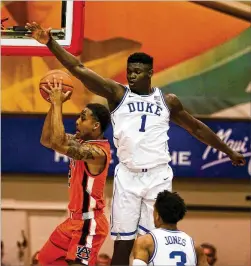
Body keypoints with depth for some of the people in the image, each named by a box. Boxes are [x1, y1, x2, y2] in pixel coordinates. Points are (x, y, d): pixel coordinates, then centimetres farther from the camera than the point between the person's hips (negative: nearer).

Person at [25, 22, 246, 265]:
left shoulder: (168, 100, 9)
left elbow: (196, 128, 21)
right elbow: (79, 69, -7)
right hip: (127, 176, -1)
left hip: (158, 176, 1)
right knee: (122, 244, 0)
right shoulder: (117, 93, 2)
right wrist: (50, 43, -19)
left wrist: (229, 152, 26)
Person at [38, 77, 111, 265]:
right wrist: (54, 104, -1)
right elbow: (47, 140, 10)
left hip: (88, 224, -10)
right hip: (75, 220, 10)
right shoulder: (83, 142, 5)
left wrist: (58, 103, -27)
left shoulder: (97, 151, -24)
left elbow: (58, 143, -36)